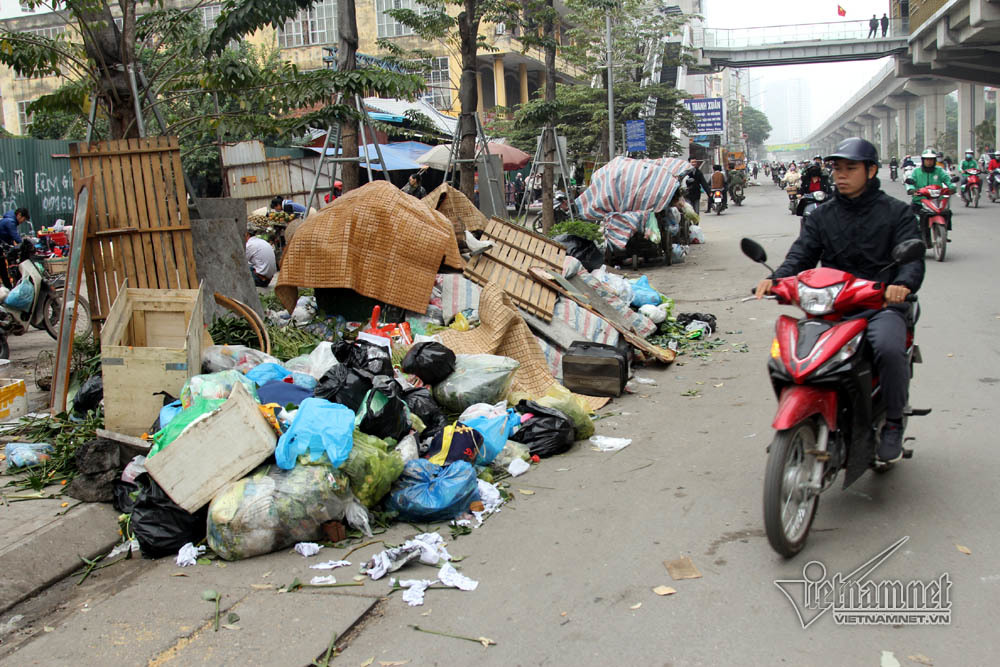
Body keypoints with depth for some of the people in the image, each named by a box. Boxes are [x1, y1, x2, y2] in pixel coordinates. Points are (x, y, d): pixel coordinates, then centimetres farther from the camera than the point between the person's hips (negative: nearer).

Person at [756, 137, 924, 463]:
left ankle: (893, 423, -8)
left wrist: (903, 284, -28)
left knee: (888, 349, -33)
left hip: (882, 304, -3)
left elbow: (913, 256, -4)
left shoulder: (896, 212, 8)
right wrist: (777, 278, -18)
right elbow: (802, 254, 4)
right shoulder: (821, 216, 17)